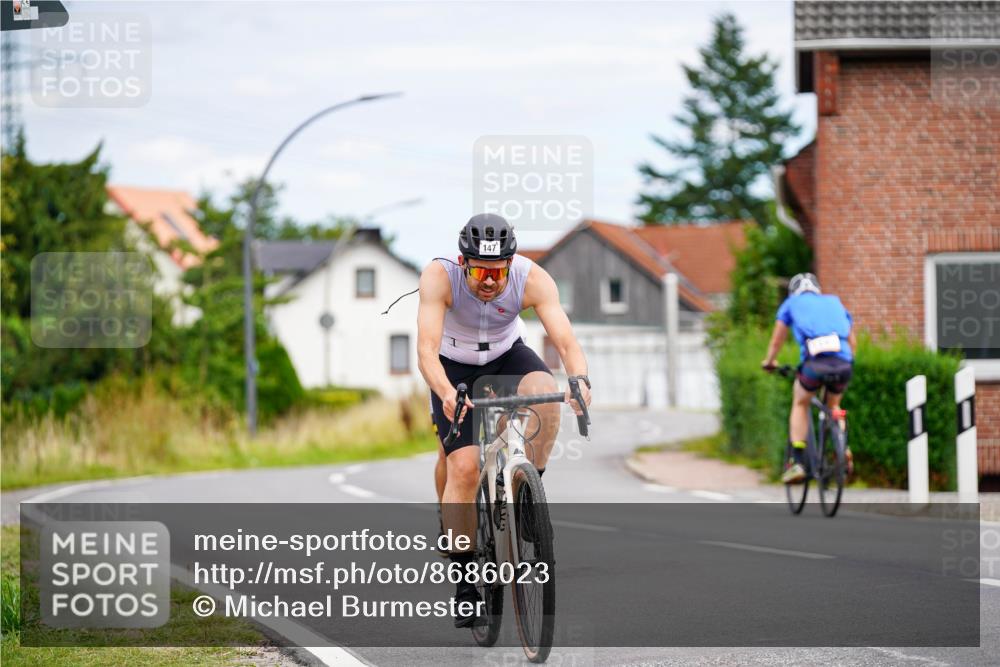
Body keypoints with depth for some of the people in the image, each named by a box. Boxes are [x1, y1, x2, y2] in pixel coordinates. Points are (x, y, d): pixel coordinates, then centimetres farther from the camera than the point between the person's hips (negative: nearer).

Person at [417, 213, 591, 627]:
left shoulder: (532, 279, -30)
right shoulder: (439, 276, -33)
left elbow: (565, 340, -37)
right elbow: (426, 349, -41)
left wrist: (580, 380, -58)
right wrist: (446, 394, -60)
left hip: (506, 355, 1)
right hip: (454, 366, -1)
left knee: (544, 391, -32)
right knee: (463, 466, -15)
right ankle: (464, 582, -1)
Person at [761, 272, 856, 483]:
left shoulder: (792, 303, 25)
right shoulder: (834, 302, 32)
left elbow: (776, 341, 29)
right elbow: (852, 342, 31)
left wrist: (769, 362, 47)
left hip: (814, 362, -2)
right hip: (843, 363, 2)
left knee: (800, 405, 23)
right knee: (833, 406, 30)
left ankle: (797, 462, 12)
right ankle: (843, 451, 9)